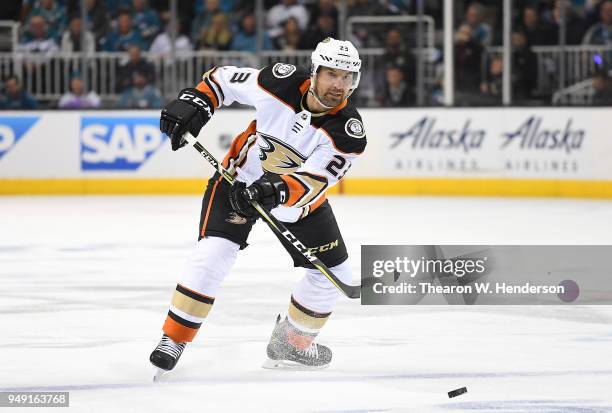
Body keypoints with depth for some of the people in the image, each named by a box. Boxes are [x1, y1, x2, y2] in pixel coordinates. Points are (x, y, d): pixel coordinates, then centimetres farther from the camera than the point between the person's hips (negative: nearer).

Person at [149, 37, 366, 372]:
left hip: (300, 197, 2)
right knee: (213, 253, -22)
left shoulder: (348, 130, -26)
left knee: (332, 273, 3)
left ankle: (290, 344, 27)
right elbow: (224, 79, -7)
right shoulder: (281, 82, -24)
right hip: (242, 177, -2)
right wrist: (194, 102, -21)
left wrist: (279, 190, -54)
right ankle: (172, 341, -13)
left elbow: (311, 182, -36)